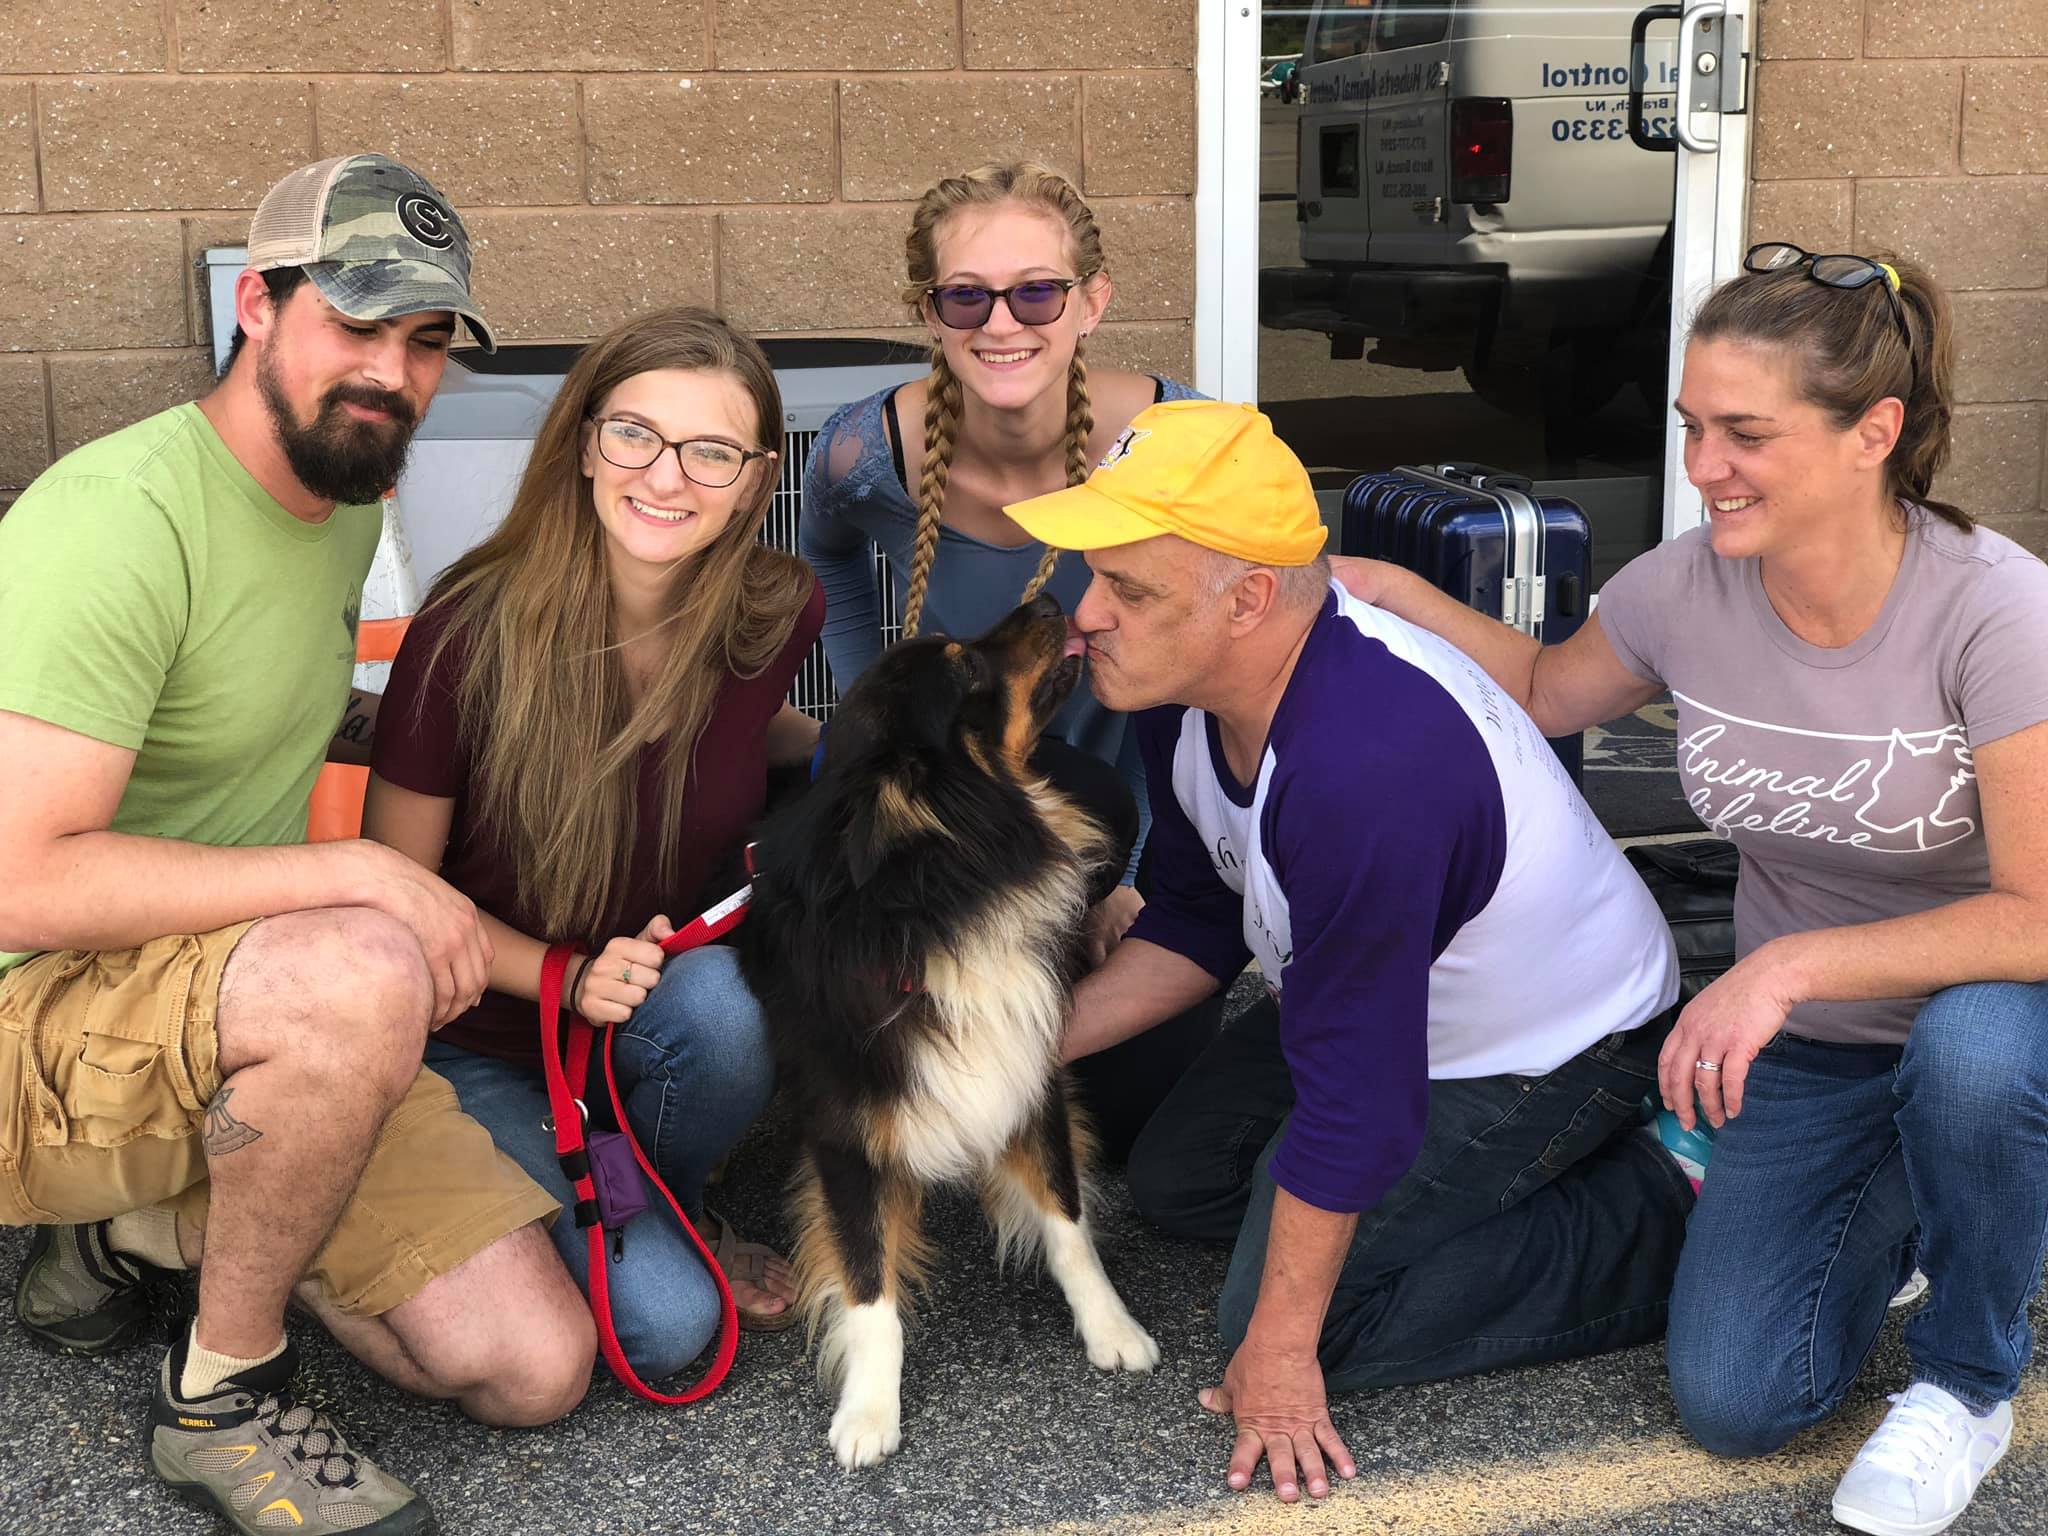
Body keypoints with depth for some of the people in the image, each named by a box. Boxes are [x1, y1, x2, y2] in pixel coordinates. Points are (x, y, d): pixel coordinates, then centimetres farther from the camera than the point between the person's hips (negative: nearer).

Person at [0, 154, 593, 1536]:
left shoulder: (349, 503, 8)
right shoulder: (119, 521, -20)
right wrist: (358, 876, -27)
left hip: (257, 1038, 8)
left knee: (537, 1369, -3)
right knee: (358, 970, -39)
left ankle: (142, 1229, 15)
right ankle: (223, 1395, -14)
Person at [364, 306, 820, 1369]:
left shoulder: (776, 612, -12)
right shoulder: (472, 634, -23)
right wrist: (565, 975, -24)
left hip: (675, 1002, 4)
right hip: (488, 1049, -3)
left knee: (720, 1001, -34)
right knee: (663, 1322, -22)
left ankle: (668, 1206, -1)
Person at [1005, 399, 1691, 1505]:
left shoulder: (1363, 767, -41)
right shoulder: (1184, 686, -13)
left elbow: (1349, 1093, -33)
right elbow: (1196, 922, 5)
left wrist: (1280, 1351, -24)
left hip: (1555, 1047, -9)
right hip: (1406, 999, 9)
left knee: (1280, 1319, -12)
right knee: (1176, 1183, 17)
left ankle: (1658, 1229, -2)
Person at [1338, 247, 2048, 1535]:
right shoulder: (1687, 588, -13)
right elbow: (1546, 692, 9)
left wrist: (1791, 963, -39)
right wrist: (1397, 594, -5)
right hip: (1802, 1043, 4)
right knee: (1733, 1404, -8)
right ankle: (1901, 1204, 25)